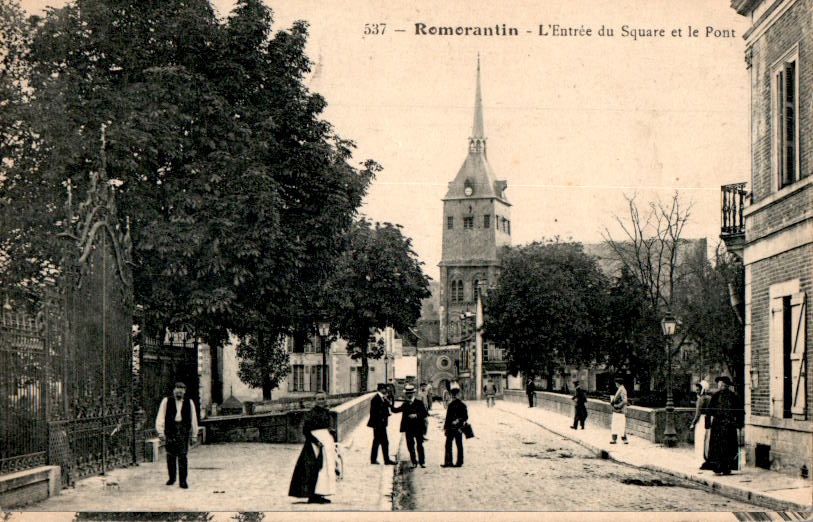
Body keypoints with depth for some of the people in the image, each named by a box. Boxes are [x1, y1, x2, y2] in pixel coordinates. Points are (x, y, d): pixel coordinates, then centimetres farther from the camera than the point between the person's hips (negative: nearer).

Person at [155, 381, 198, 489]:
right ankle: (171, 478, 19)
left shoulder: (189, 402, 12)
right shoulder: (166, 401, 8)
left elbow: (193, 419, 15)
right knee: (170, 455, 4)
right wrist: (160, 431, -3)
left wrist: (194, 434, 13)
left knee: (182, 456, -6)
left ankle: (183, 481, -3)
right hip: (170, 430, 0)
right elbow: (160, 417, 5)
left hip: (184, 431, 0)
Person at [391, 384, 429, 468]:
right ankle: (414, 462, 12)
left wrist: (416, 415, -16)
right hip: (408, 429, 3)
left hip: (418, 428, -3)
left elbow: (425, 414, -3)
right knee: (410, 446, 3)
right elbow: (395, 410, 8)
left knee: (420, 445, 0)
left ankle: (422, 462, 9)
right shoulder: (405, 404, 11)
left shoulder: (419, 403, 2)